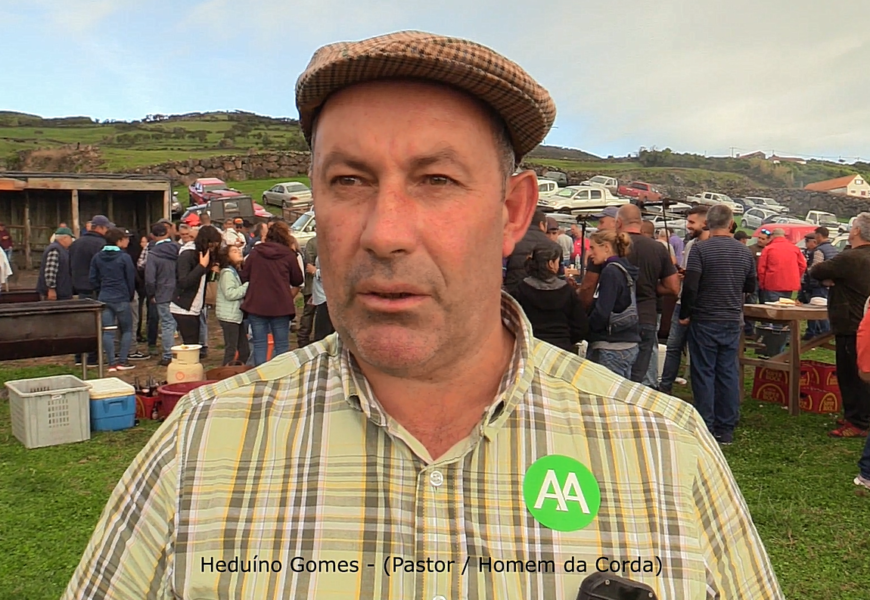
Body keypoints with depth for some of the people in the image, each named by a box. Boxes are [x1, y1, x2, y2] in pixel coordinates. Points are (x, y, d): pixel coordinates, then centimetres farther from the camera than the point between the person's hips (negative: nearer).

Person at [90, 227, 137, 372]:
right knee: (126, 330, 8)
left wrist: (100, 292, 17)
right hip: (121, 299, -4)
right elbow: (131, 279, -4)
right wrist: (131, 296, 10)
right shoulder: (124, 257, -9)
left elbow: (93, 279, 7)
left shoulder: (97, 257, 5)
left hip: (104, 299, 4)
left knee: (107, 331, 4)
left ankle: (112, 363, 2)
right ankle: (122, 361, 4)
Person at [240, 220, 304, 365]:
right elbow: (297, 281, 5)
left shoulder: (254, 253, 3)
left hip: (256, 305, 2)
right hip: (280, 305, -2)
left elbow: (244, 277, 6)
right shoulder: (289, 254, -3)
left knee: (259, 344, 7)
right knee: (281, 345, 5)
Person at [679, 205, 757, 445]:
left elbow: (690, 286, -16)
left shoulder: (701, 249, -11)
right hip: (733, 321, 5)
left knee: (704, 373, 2)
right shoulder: (744, 252, 4)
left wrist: (684, 315, -4)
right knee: (729, 373, 9)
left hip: (705, 320, -4)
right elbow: (751, 286, 14)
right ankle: (726, 429, 14)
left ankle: (706, 428, 3)